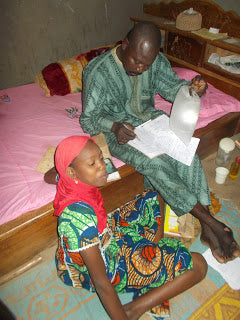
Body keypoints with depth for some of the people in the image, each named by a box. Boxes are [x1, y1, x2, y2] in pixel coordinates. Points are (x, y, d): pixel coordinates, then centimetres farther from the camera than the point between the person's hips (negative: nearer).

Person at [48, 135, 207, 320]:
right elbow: (101, 283, -29)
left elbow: (49, 176, 11)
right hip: (109, 268, -8)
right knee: (198, 265, -12)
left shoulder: (68, 180, -16)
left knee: (155, 197, 15)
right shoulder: (80, 217, -39)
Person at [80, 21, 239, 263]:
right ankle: (210, 221, -20)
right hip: (120, 130, -4)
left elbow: (172, 86, 7)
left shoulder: (157, 61, -4)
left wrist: (193, 88, -17)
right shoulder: (98, 71, -17)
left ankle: (206, 229, -18)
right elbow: (89, 119, -13)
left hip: (151, 118, 4)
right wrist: (114, 126, -33)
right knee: (155, 163, -30)